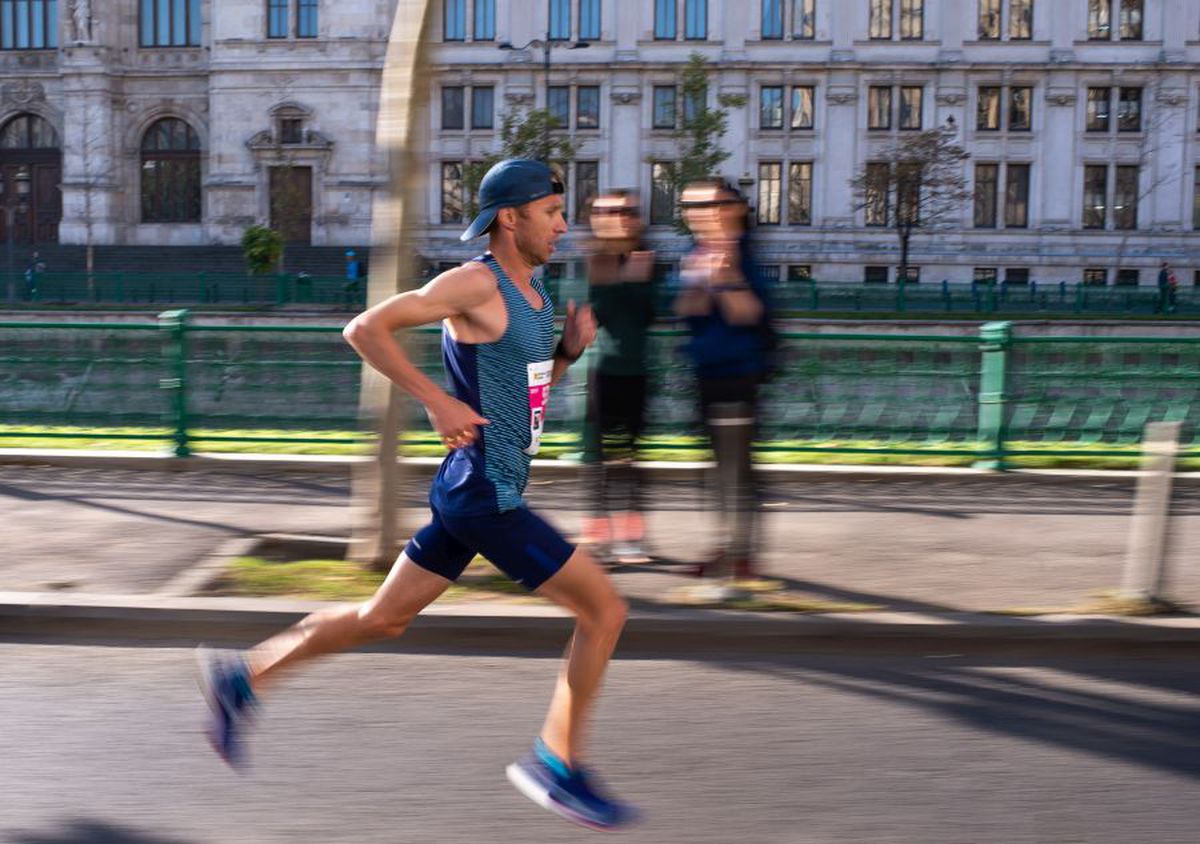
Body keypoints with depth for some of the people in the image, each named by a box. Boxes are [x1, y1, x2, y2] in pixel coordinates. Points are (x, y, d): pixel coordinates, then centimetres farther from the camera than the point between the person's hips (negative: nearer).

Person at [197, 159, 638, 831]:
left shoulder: (534, 291, 13)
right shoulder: (475, 284, -14)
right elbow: (365, 328, -17)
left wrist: (571, 348, 6)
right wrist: (439, 401, -21)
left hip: (478, 494, 9)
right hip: (485, 495, -9)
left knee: (383, 618, 17)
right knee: (605, 609, -4)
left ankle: (243, 677, 28)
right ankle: (558, 765, 8)